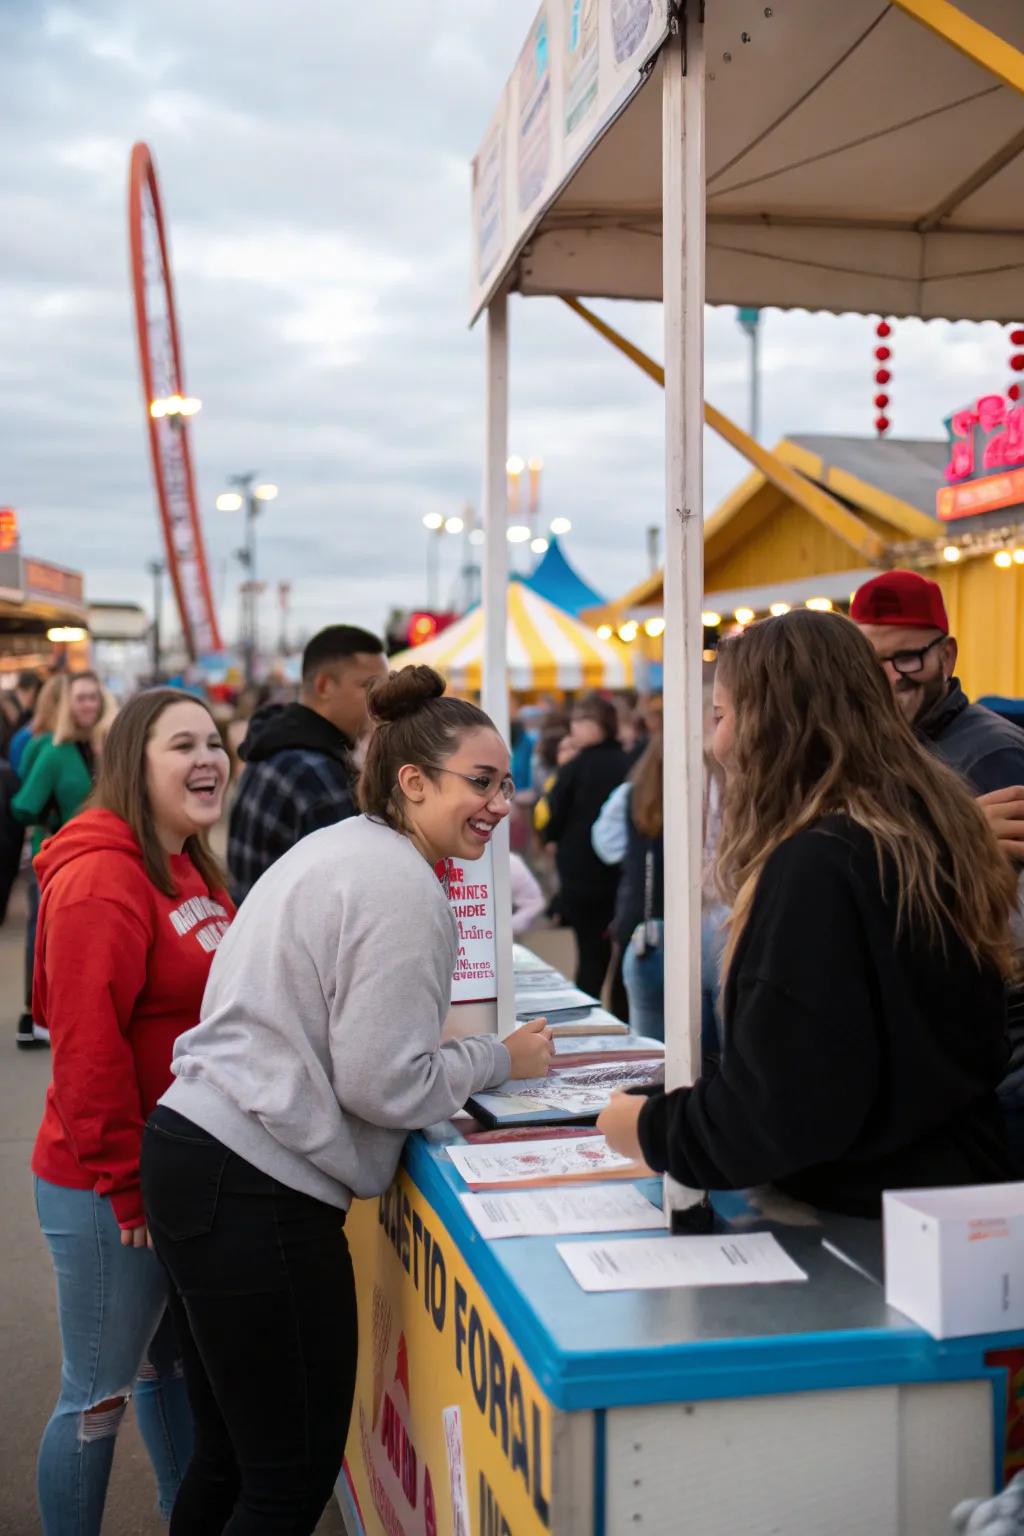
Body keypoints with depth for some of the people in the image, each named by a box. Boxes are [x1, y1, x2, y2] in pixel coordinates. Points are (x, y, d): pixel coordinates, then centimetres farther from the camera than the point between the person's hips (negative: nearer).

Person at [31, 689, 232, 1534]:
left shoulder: (191, 870, 9)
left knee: (173, 1360, 22)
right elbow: (88, 1048, -23)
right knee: (99, 1397, 6)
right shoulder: (102, 878, -20)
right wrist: (128, 1187, -19)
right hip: (110, 1191, -9)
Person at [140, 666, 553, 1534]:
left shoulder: (336, 847, 16)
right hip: (254, 1190, -10)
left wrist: (447, 1040, 17)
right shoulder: (403, 888, -15)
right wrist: (500, 1061, -3)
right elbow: (382, 1085, -17)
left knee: (230, 1457, 20)